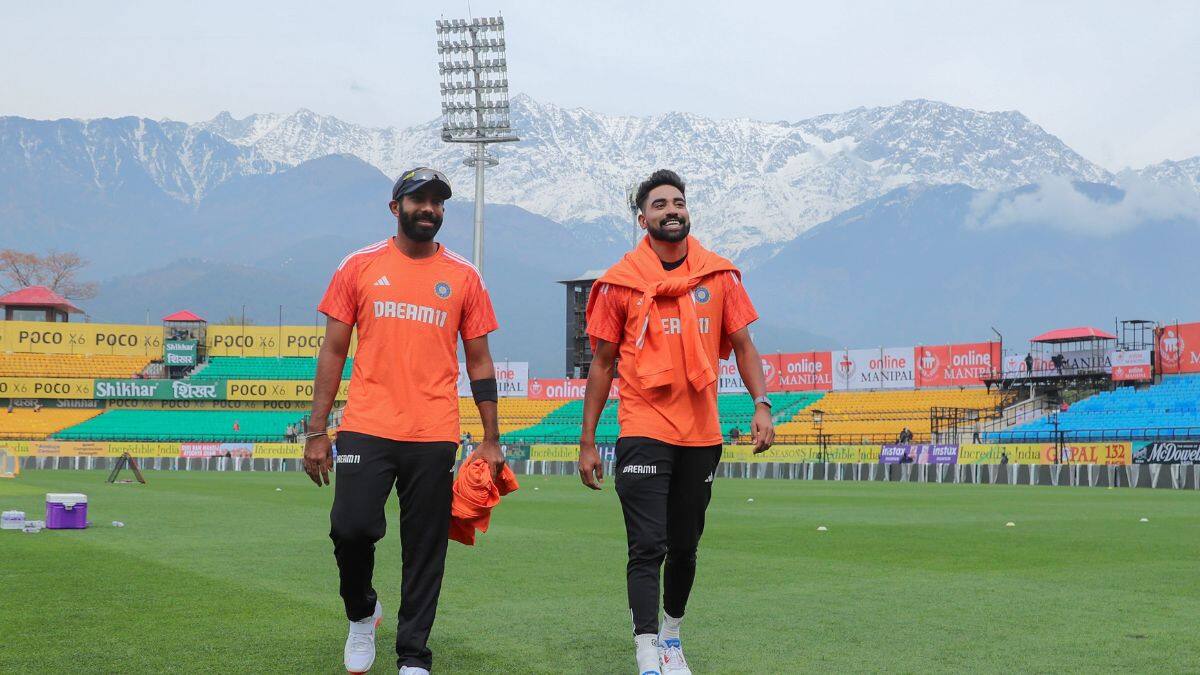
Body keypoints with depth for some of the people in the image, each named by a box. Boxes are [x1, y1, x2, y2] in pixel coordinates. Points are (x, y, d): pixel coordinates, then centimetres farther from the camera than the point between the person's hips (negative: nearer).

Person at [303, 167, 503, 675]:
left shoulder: (463, 277, 8)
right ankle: (362, 613, 18)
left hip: (434, 437, 1)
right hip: (366, 428, -1)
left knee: (425, 551, 3)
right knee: (351, 528, -12)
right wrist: (316, 432, 2)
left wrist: (491, 440, 6)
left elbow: (479, 361, 11)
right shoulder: (359, 267, 7)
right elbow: (333, 352, 8)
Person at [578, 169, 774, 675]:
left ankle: (672, 633, 34)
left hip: (701, 436, 3)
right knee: (648, 547, -10)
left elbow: (743, 345, 10)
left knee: (685, 547, 14)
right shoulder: (620, 282, -1)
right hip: (643, 434, -3)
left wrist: (761, 404, -6)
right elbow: (602, 364, 4)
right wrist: (587, 441, 2)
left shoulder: (719, 274, 5)